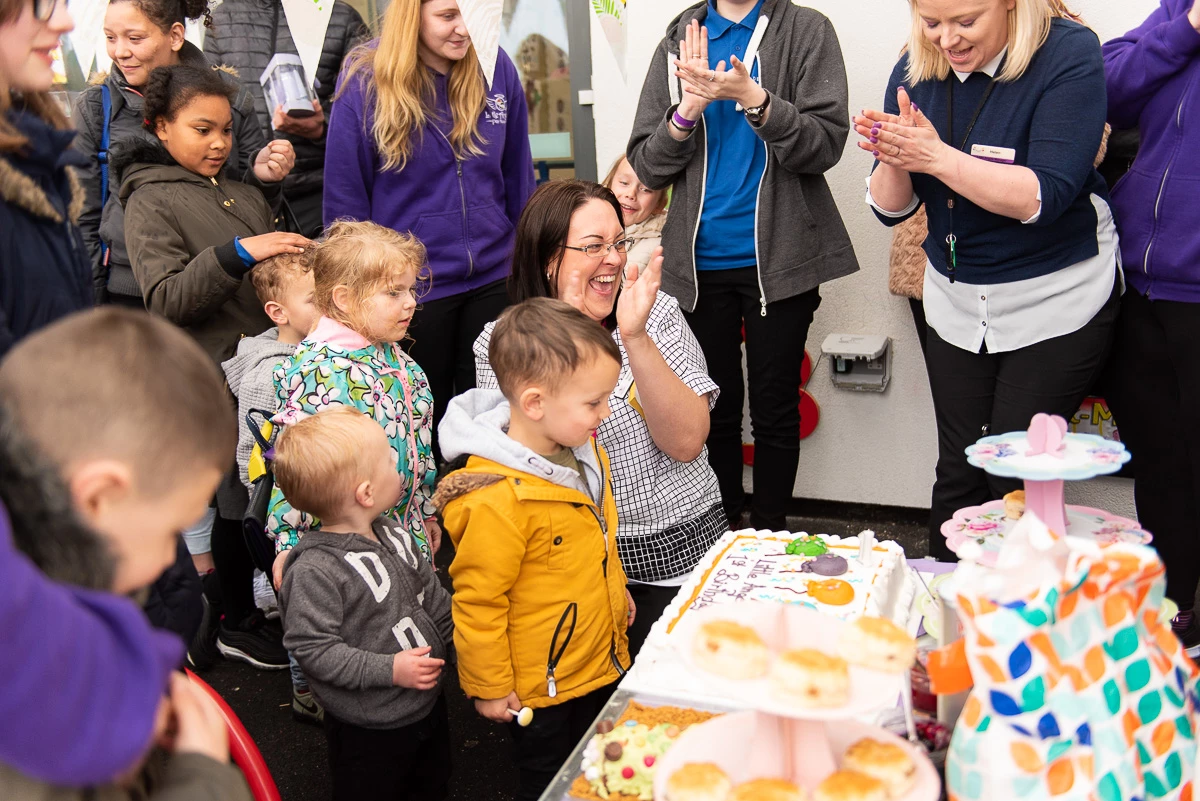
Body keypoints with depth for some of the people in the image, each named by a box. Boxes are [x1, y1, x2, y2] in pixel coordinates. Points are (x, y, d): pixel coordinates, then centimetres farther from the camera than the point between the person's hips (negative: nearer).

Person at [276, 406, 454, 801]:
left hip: (428, 702, 8)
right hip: (369, 730, -7)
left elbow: (434, 599, 10)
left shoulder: (394, 535, -1)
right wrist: (389, 670, -26)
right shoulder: (313, 571, -27)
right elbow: (312, 647, -27)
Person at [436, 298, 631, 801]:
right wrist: (489, 687, -13)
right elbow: (477, 601, -23)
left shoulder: (582, 450, -5)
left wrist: (616, 592, 24)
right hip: (540, 687, -7)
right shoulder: (495, 499, -33)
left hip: (601, 663, 8)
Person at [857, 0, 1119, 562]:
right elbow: (891, 208, 1)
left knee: (1016, 478, -5)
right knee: (958, 472, 8)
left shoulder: (1069, 54, -15)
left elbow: (1043, 196, -24)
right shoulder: (915, 73, 0)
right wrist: (895, 159, -20)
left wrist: (935, 156, -30)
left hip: (1053, 301, -4)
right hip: (954, 300, 4)